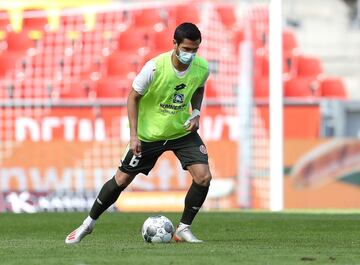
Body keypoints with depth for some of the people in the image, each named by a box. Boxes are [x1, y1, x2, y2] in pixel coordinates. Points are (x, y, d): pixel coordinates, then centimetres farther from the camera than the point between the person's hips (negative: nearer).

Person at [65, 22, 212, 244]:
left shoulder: (202, 68, -15)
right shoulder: (155, 67, -26)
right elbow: (133, 97, -13)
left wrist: (196, 113, -7)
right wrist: (134, 135, -17)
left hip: (182, 131, 3)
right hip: (148, 133, -3)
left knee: (204, 176, -16)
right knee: (121, 180, 4)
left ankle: (184, 229, 2)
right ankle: (89, 223, 23)